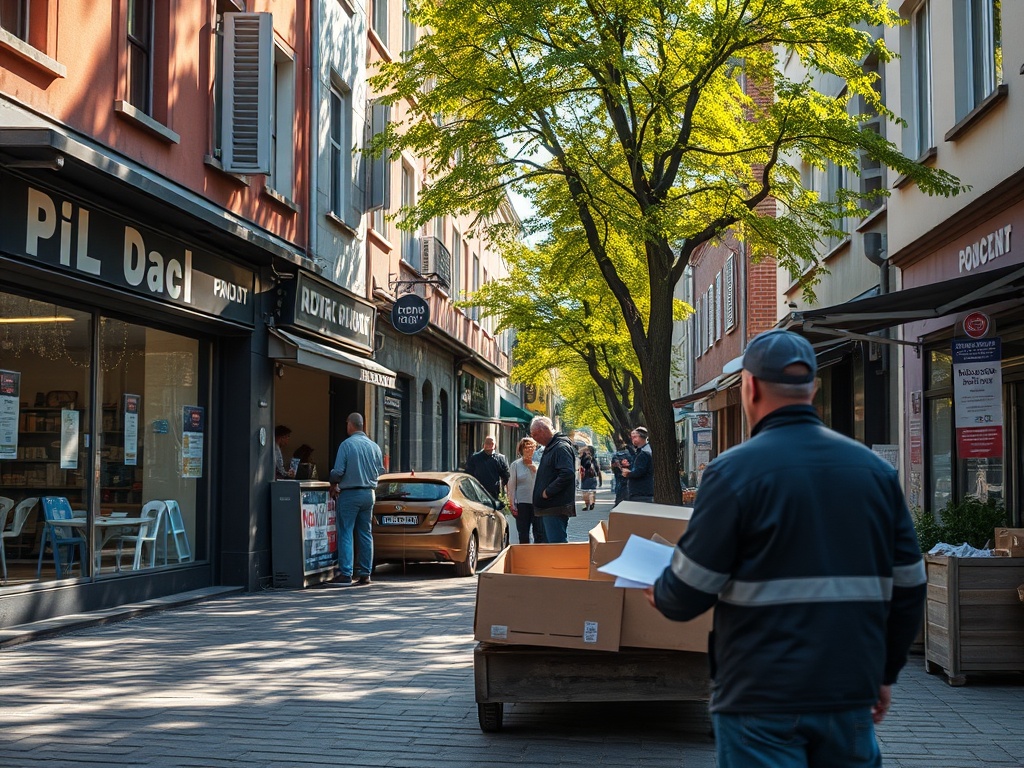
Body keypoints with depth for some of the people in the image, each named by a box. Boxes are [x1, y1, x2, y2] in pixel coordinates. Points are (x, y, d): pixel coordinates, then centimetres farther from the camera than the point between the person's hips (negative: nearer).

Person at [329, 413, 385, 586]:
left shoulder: (346, 445, -11)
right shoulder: (374, 446, 5)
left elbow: (338, 471, -14)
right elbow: (380, 471, 10)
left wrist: (333, 485, 5)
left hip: (349, 494, -5)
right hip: (368, 494, 5)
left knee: (345, 534, -3)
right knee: (366, 534, 9)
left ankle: (345, 574, -7)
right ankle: (365, 573, 10)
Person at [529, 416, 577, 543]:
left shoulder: (561, 448, -14)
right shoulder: (550, 448, 19)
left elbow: (567, 474, -25)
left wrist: (548, 492, -19)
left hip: (556, 508, -11)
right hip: (549, 508, 11)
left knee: (556, 543, -11)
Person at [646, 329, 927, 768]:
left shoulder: (735, 470, -11)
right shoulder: (876, 469, 4)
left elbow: (689, 595, -10)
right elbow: (908, 588, 8)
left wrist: (659, 595, 12)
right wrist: (885, 673, 20)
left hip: (763, 702, -4)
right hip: (851, 698, 5)